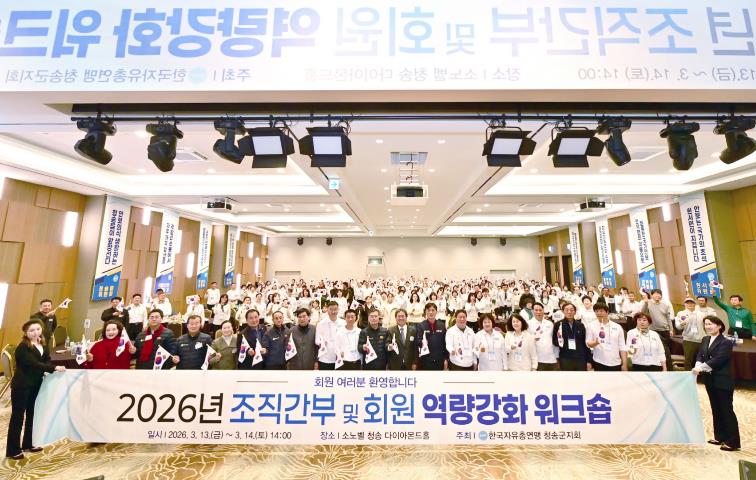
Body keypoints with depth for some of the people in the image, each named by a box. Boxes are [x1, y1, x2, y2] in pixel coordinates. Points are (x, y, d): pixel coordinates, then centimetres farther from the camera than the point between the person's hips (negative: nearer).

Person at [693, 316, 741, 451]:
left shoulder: (726, 342, -13)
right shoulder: (705, 340, 8)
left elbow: (718, 359, -22)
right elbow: (700, 355, 2)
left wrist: (701, 368, -26)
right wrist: (697, 366, -17)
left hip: (723, 381, -7)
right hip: (710, 380, 7)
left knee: (726, 410, 1)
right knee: (716, 409, 15)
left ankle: (733, 442, 11)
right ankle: (720, 437, 26)